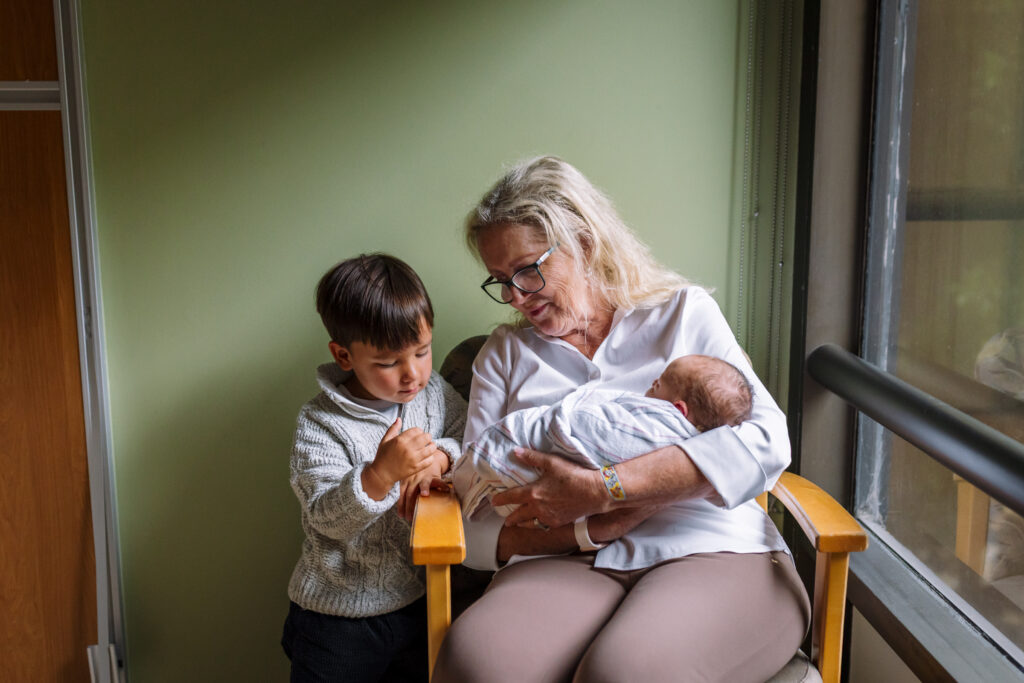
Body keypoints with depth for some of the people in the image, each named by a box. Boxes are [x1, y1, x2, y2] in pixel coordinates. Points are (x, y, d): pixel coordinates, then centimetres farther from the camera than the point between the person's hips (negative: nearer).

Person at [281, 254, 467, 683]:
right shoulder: (320, 424, -16)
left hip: (417, 601, 4)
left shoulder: (434, 392, -1)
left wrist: (442, 455, -20)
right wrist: (380, 474, -40)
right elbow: (327, 517, -23)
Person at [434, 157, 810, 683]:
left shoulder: (684, 311, 14)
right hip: (568, 564, 2)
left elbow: (764, 441, -4)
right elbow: (473, 523, 8)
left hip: (713, 551, -1)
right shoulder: (503, 355, 19)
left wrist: (601, 488, -13)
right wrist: (588, 529, -12)